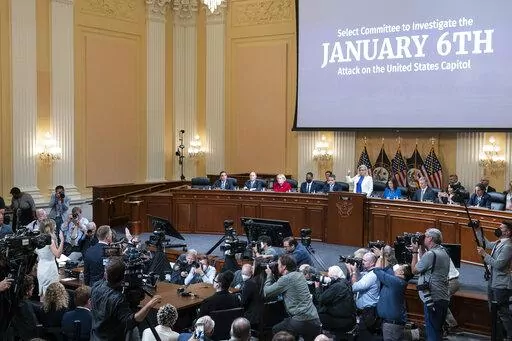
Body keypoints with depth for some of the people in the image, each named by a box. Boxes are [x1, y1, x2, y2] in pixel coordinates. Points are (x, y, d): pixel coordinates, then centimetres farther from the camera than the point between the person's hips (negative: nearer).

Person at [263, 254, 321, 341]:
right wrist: (272, 276, 22)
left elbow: (266, 292, -1)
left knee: (275, 331, 11)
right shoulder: (299, 275, 15)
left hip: (302, 321, -8)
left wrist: (269, 275, 11)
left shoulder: (286, 279, -9)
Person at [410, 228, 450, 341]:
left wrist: (415, 252, 1)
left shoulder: (430, 254, -17)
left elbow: (414, 270, -7)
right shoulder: (443, 252, 12)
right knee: (438, 331, 17)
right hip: (443, 298, 10)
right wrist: (421, 250, 14)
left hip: (433, 300, -10)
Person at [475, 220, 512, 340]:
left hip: (501, 285, -10)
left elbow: (498, 264, -26)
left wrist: (484, 254, -20)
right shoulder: (498, 243, 7)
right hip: (493, 282, 10)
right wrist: (478, 231, 19)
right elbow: (487, 244, 27)